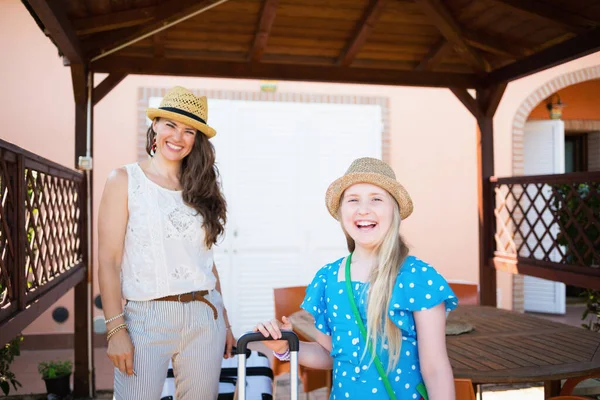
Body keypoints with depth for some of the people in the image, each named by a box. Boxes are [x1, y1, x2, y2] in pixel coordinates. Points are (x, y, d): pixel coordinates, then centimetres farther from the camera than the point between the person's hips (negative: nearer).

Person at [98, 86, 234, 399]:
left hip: (204, 317, 4)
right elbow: (108, 260, -6)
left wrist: (224, 322, 12)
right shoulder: (124, 180, -1)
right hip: (146, 319, -3)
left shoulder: (200, 188, 10)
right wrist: (116, 329, -12)